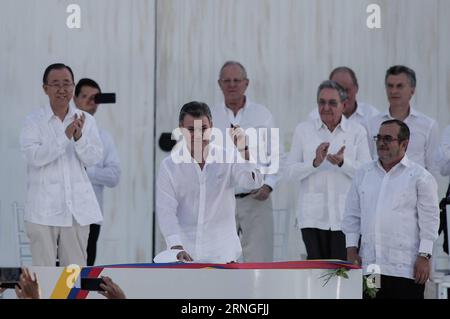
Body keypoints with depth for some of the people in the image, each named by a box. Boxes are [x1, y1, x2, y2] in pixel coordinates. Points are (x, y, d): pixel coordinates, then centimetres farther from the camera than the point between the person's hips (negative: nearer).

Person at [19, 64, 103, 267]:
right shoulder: (34, 122, -1)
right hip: (44, 210, -3)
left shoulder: (86, 121, 8)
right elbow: (34, 156, -14)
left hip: (77, 209, 3)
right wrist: (65, 136, -22)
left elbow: (94, 158, 1)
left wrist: (79, 137, -18)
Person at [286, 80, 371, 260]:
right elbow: (290, 173, 5)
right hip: (313, 215, 1)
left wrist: (343, 163, -16)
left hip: (345, 215, -1)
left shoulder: (357, 131, 9)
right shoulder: (303, 130, 10)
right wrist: (315, 162, -12)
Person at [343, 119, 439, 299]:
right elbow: (352, 215, 17)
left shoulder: (420, 176, 2)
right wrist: (351, 249, 8)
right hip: (368, 264, 4)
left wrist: (424, 257, -8)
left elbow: (429, 219, -2)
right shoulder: (364, 174, 16)